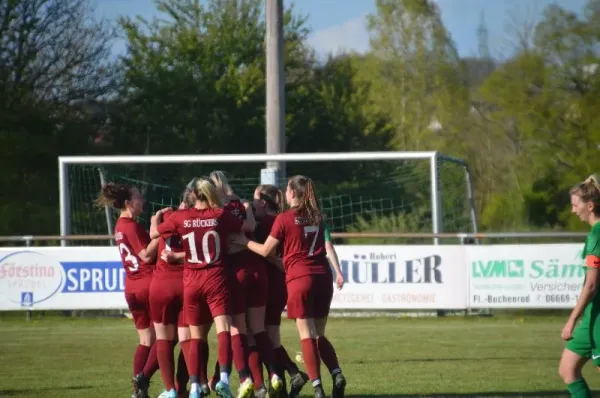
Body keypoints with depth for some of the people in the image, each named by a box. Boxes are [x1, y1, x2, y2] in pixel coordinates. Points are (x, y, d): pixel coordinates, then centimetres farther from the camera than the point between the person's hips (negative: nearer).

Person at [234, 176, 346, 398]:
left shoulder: (285, 219, -4)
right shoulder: (316, 217, 12)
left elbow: (266, 251, -1)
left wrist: (244, 241, 12)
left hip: (300, 279, -5)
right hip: (323, 277, 5)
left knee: (307, 335, -4)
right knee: (319, 335, 13)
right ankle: (336, 374, -9)